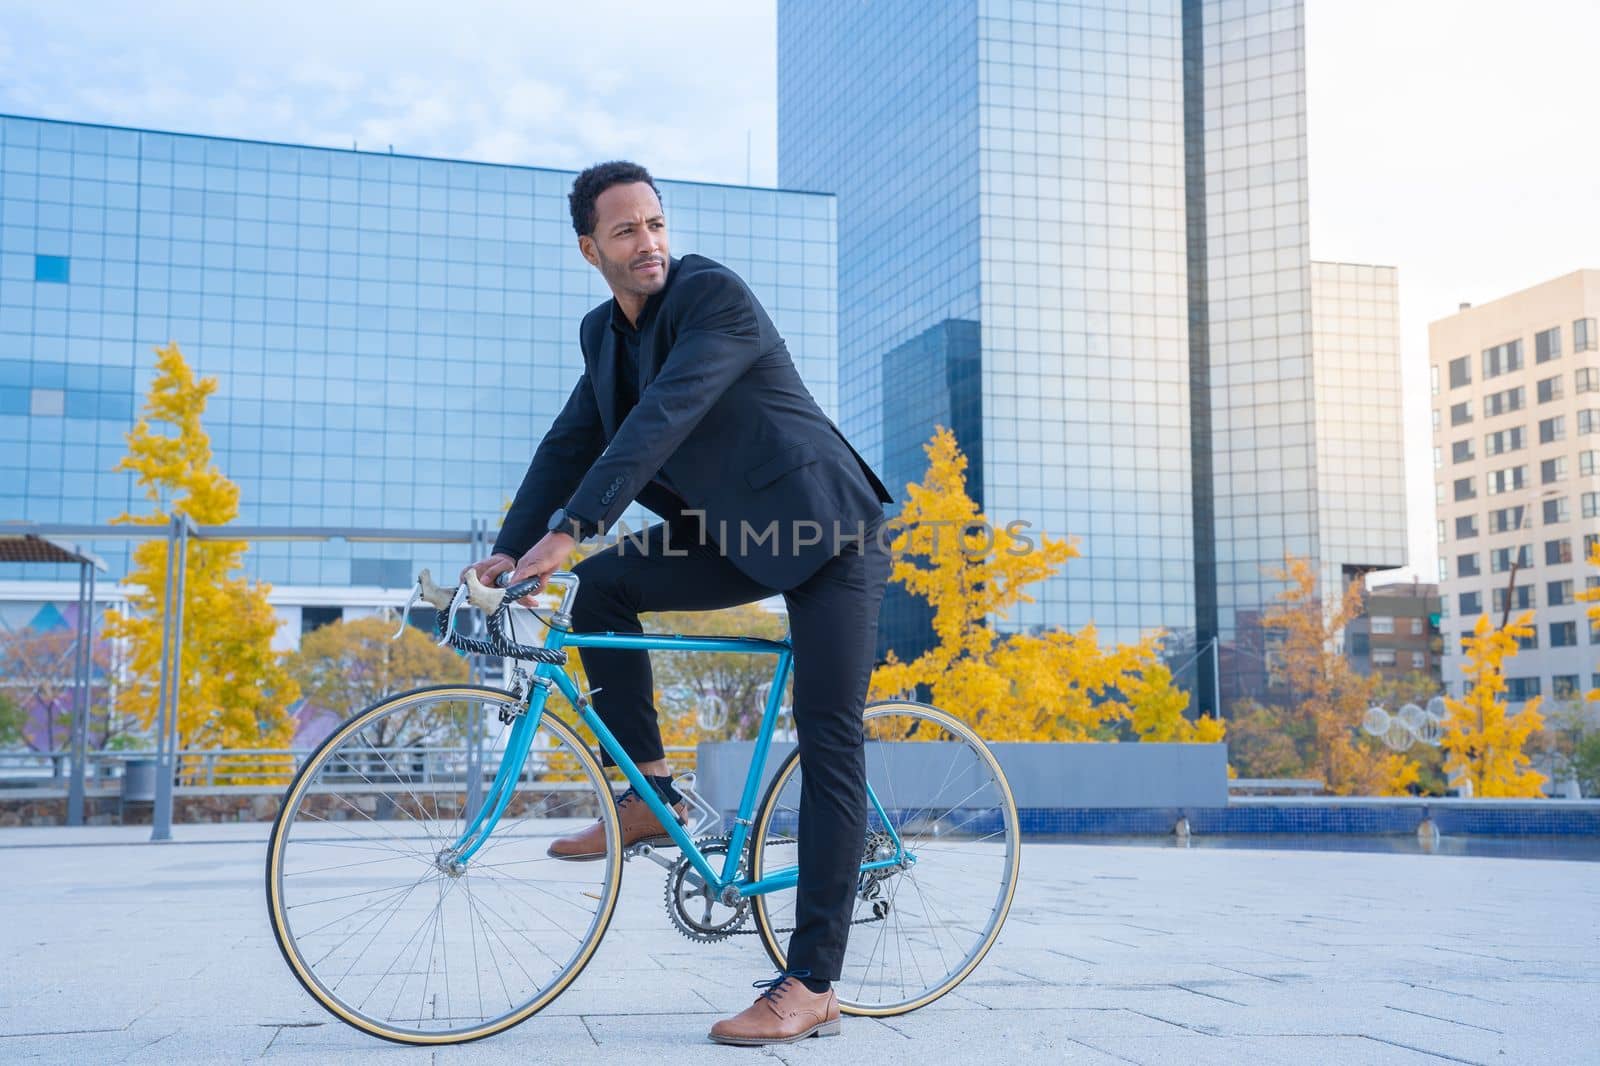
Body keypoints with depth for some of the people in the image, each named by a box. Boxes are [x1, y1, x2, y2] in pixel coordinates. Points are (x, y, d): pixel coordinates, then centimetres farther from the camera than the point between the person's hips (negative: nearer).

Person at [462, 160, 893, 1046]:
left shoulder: (716, 295, -18)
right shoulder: (604, 332, 7)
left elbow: (662, 418, -29)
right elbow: (571, 443, 5)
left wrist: (568, 531, -35)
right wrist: (509, 552, -8)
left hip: (828, 534, -8)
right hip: (741, 539, 8)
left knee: (828, 744, -11)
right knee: (602, 588, -8)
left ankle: (812, 987, -11)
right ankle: (651, 794, 3)